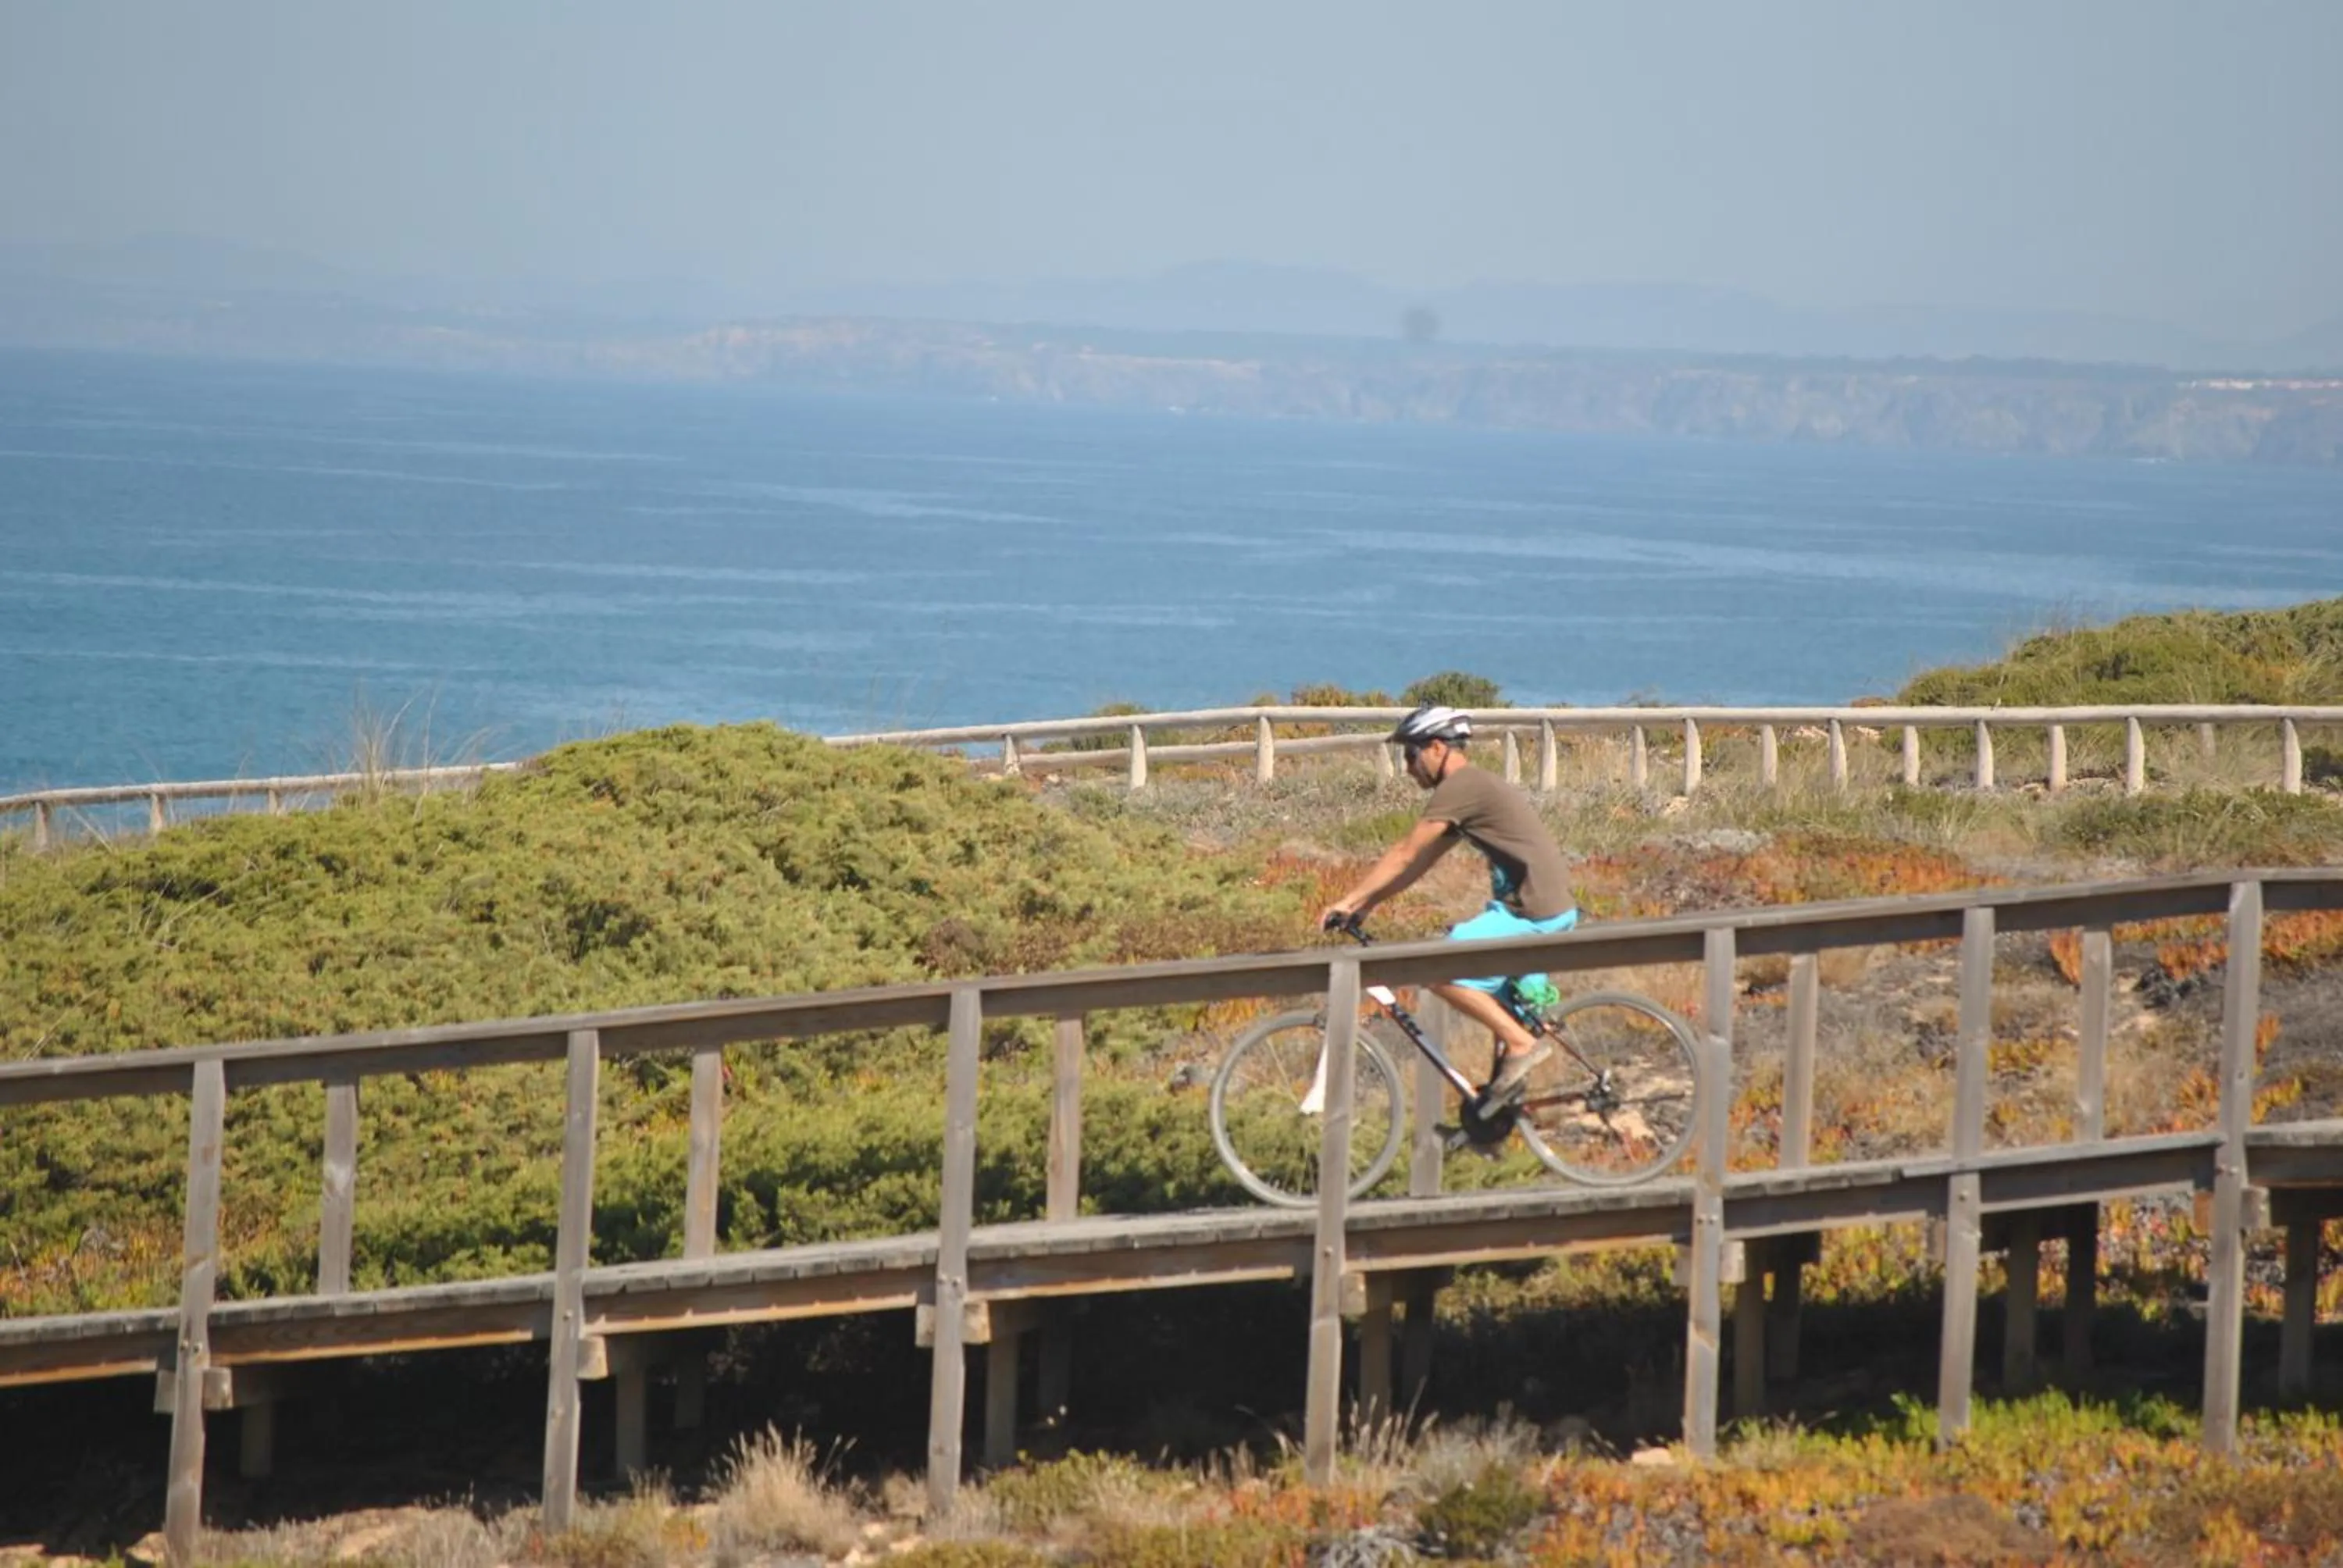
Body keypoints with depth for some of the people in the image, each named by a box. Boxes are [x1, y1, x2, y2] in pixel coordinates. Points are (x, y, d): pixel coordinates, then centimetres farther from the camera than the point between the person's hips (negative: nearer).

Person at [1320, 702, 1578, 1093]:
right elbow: (1419, 863, 22)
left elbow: (1406, 856, -11)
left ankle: (1522, 1044, -11)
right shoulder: (1474, 786, 20)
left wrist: (1349, 901, -6)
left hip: (1532, 913, -10)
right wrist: (1366, 903, 17)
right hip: (1552, 910, 10)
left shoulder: (1461, 787, -11)